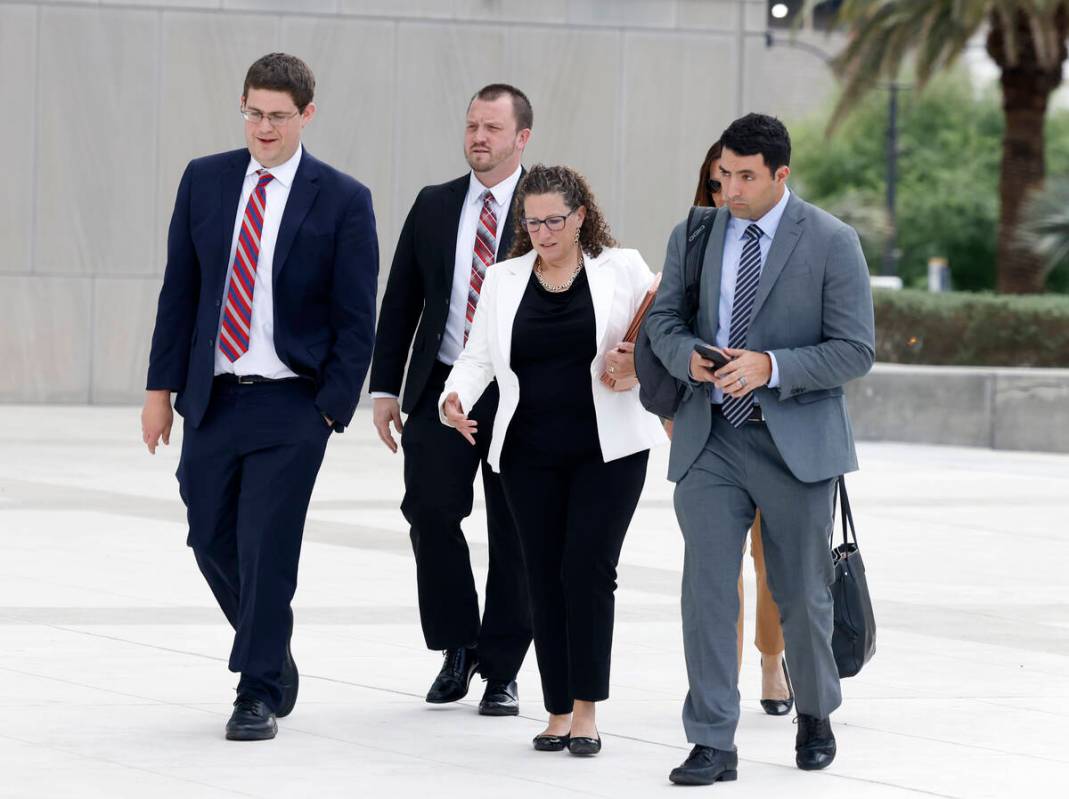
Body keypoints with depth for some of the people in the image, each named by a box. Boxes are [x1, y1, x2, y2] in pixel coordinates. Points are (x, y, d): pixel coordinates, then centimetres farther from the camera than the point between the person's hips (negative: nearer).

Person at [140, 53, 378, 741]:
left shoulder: (343, 200, -4)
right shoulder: (205, 181, 6)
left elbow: (355, 318, -3)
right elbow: (180, 290, 10)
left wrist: (333, 408, -10)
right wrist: (162, 386, 6)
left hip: (291, 403, -4)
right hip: (212, 398, 4)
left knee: (267, 548, -6)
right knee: (212, 541, 9)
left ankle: (260, 695, 4)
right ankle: (272, 654, 32)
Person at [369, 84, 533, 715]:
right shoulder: (434, 207, 10)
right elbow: (401, 301, 12)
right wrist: (385, 387, 6)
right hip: (441, 389, 3)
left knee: (513, 533, 2)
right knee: (430, 509, -8)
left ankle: (503, 670, 12)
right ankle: (459, 646, 10)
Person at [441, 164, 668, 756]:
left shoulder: (623, 270, 3)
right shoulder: (504, 280, 10)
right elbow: (479, 355, 7)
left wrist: (639, 369, -13)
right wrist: (456, 397, -12)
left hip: (608, 449, -3)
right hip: (530, 454, 3)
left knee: (587, 569, -12)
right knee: (545, 578, 4)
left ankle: (586, 711, -4)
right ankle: (557, 713, 12)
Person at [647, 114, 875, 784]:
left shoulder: (832, 243, -6)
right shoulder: (693, 237, 6)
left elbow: (855, 350, -8)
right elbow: (663, 320, 13)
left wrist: (771, 367, -21)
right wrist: (688, 357, -11)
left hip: (796, 443, -2)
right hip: (711, 440, 2)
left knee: (802, 596, 9)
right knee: (707, 591, -7)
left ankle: (816, 716, 33)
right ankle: (713, 745, -6)